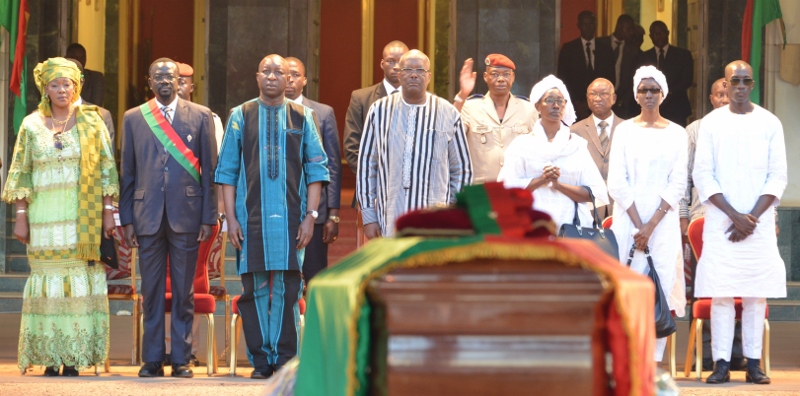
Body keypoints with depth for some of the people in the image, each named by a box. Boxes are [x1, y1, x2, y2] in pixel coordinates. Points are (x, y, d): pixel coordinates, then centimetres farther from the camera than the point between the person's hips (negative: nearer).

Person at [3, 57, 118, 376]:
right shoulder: (32, 125, 8)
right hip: (45, 216, 1)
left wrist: (108, 211, -2)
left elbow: (106, 168, 5)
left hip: (83, 216, -1)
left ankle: (73, 359, -4)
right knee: (48, 281, -3)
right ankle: (50, 359, -1)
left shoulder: (91, 122, 6)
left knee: (79, 282, -5)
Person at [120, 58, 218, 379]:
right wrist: (126, 219, 3)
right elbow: (127, 172, 9)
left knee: (183, 292, 2)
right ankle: (152, 360, 10)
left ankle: (181, 359, 8)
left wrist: (208, 217, -2)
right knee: (151, 291, 4)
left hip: (186, 214, -1)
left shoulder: (200, 116, 6)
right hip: (147, 216, 1)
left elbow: (210, 169, 4)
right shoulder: (133, 118, 9)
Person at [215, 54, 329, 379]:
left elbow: (316, 169, 6)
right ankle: (260, 360, 6)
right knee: (255, 288, 0)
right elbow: (227, 170, 6)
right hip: (251, 217, 0)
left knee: (287, 288, -2)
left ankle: (284, 360, 4)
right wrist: (231, 218, -1)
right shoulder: (240, 117, 8)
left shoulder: (302, 117, 8)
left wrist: (310, 216, -3)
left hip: (290, 217, 0)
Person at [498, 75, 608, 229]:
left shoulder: (577, 144, 10)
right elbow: (507, 187, -2)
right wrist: (541, 180, -13)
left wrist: (558, 185, -9)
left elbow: (594, 193, 2)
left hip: (571, 224, 1)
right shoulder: (522, 144, 8)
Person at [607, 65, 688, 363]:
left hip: (663, 221, 0)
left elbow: (677, 185, 1)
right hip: (627, 219, 0)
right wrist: (638, 224, -8)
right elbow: (616, 182, 1)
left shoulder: (676, 134, 7)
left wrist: (651, 225, -8)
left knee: (661, 286, -6)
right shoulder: (624, 131, 7)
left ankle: (653, 360, -5)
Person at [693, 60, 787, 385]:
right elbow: (703, 176, 0)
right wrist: (735, 216, -9)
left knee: (757, 292, 0)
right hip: (721, 221, -1)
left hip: (759, 221, 1)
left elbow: (778, 176, 3)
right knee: (721, 293, -5)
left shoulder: (770, 124, 5)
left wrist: (753, 217, -7)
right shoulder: (711, 124, 3)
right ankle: (722, 363, -3)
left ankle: (753, 363, 3)